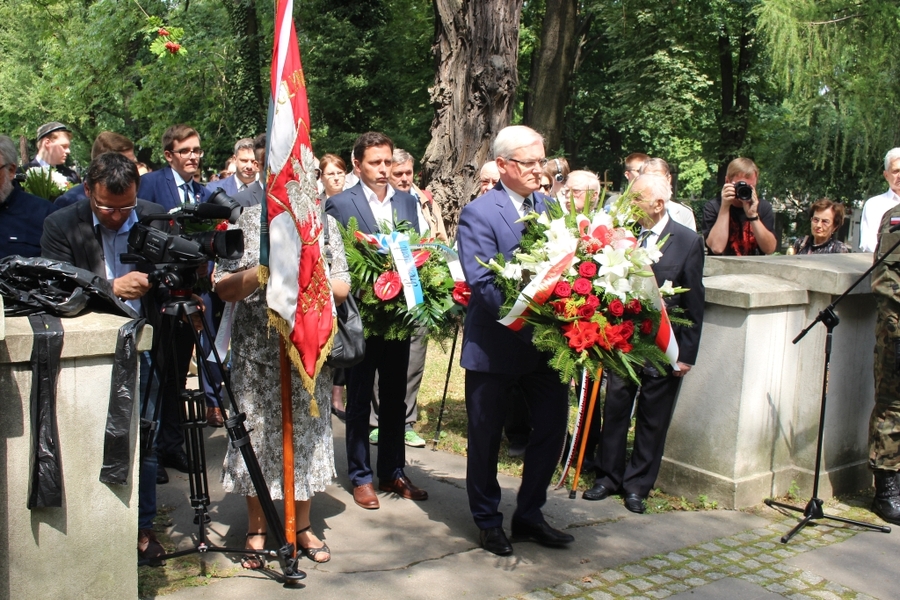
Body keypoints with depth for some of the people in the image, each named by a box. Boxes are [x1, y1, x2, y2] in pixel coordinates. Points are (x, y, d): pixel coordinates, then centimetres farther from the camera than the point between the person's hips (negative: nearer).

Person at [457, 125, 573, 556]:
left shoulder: (552, 207, 7)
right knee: (486, 436, 9)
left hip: (547, 340, 6)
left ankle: (529, 513, 30)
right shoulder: (479, 213, -11)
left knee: (552, 427, 11)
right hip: (494, 343, -5)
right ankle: (487, 520, 29)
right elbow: (481, 282, -19)